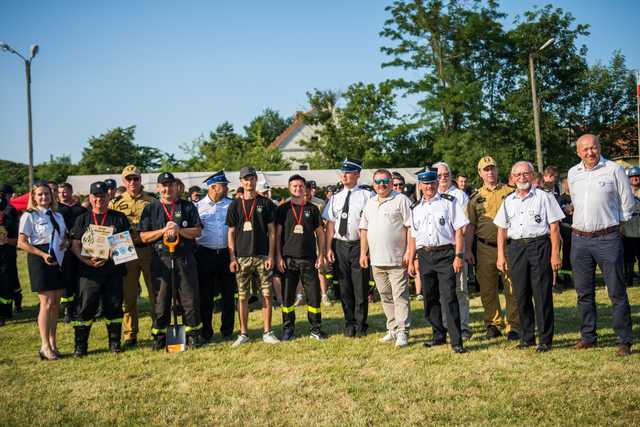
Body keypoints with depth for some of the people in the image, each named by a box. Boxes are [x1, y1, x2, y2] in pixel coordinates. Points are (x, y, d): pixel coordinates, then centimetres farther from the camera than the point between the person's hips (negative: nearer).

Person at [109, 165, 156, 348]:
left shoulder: (151, 201, 7)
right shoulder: (115, 203, 8)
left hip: (149, 250, -1)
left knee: (155, 292, 4)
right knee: (128, 296, 6)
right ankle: (130, 335, 15)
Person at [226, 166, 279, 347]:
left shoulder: (266, 203, 5)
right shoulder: (235, 205, 7)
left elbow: (271, 231, 4)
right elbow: (231, 233, 7)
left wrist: (271, 255, -4)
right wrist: (232, 258, -1)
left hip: (262, 256, 0)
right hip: (242, 257, 1)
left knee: (267, 294, 0)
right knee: (242, 296, 3)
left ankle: (267, 332, 9)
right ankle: (243, 333, 12)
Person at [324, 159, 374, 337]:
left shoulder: (367, 196, -4)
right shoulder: (335, 198, 9)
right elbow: (330, 224, 8)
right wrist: (328, 248, 2)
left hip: (359, 245, -4)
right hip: (340, 246, 4)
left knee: (360, 287, 3)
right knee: (345, 287, 10)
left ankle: (361, 325, 16)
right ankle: (349, 324, 23)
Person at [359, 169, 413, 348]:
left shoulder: (401, 200, -4)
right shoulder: (370, 203, 15)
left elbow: (410, 227, -8)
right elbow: (364, 229, 17)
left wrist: (409, 251, -14)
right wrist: (363, 253, 10)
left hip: (397, 259, -6)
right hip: (376, 259, 7)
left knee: (400, 296, -6)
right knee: (385, 296, 13)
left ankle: (402, 332, -3)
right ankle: (392, 329, 23)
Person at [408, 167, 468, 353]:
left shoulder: (448, 202, 1)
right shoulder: (416, 208, 14)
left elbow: (459, 230, -2)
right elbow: (413, 237, 17)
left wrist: (458, 256, -10)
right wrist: (411, 261, 13)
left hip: (445, 253, -5)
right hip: (424, 256, 5)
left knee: (449, 297, -10)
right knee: (430, 298, 10)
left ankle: (456, 341, -6)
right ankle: (439, 335, 24)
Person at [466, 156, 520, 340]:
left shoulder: (510, 192, 5)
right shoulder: (475, 198, 10)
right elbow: (470, 226, 11)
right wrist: (468, 250, 4)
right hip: (485, 248, 2)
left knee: (512, 288, -2)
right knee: (487, 289, 7)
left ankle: (513, 326, 6)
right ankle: (492, 324, 19)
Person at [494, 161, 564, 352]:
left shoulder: (544, 197, 3)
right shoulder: (508, 201, 15)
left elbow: (554, 227, -1)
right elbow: (502, 229, 16)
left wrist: (555, 254, -8)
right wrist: (501, 256, 8)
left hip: (539, 246, -4)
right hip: (515, 248, 4)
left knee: (542, 295, -4)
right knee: (521, 295, 7)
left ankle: (545, 340, 3)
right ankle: (526, 337, 18)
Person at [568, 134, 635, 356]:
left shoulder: (614, 169, -4)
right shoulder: (573, 173, 10)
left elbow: (627, 204, 3)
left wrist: (613, 224, 7)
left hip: (607, 239, -4)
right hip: (579, 239, 5)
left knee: (617, 292, -2)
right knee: (584, 292, 11)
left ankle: (624, 341, 5)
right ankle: (588, 336, 22)